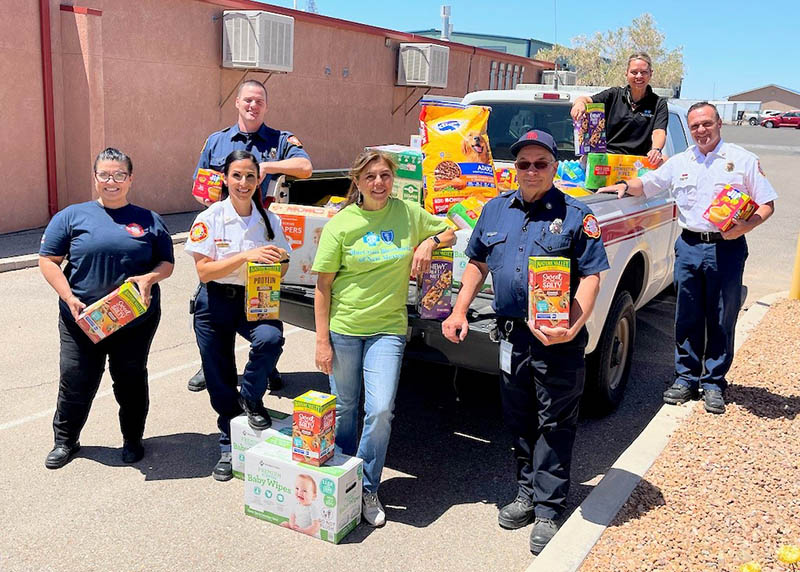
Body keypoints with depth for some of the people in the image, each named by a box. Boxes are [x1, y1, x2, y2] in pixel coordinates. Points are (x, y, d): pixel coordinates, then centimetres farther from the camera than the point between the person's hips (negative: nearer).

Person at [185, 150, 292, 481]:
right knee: (220, 381, 7)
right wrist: (246, 256, -24)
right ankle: (228, 446, 31)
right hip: (215, 303, -1)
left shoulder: (270, 221, 1)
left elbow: (281, 270, 11)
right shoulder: (209, 219, -7)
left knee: (271, 338, -32)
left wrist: (280, 261, -13)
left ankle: (251, 398, -1)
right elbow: (204, 271, -14)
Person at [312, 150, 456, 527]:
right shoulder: (340, 224, -5)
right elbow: (323, 286, -3)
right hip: (343, 328, 0)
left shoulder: (409, 214, 1)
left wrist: (429, 242, -4)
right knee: (343, 410, 11)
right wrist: (322, 341, -6)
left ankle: (368, 489, 14)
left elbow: (449, 232, 19)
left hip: (388, 329, 1)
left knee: (380, 410, -9)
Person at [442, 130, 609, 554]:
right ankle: (526, 492, 33)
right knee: (518, 419, 16)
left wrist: (573, 327, -23)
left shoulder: (576, 216, -3)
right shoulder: (495, 210, 11)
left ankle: (547, 509, 16)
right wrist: (459, 311, 8)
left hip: (558, 339, -4)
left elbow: (591, 277, -8)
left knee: (555, 424, 4)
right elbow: (477, 264, 18)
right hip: (511, 333, 5)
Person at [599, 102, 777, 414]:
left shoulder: (743, 159, 2)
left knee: (721, 321, 4)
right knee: (687, 318, 7)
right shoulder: (679, 162, 12)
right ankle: (686, 377, 19)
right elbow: (646, 183, 18)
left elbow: (767, 204, 2)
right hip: (689, 246, 3)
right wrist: (625, 186, -4)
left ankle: (714, 383, 16)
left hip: (727, 248, -2)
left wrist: (745, 226, -17)